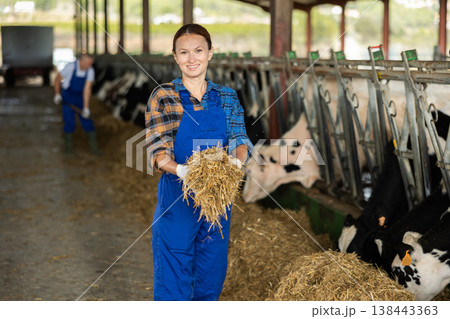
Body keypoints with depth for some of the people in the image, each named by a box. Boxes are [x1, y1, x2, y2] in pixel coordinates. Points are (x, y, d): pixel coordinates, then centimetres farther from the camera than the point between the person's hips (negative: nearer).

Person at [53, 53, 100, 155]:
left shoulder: (90, 71, -17)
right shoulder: (70, 67, -24)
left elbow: (87, 89, -19)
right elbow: (57, 79, -8)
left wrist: (86, 107, -23)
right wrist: (57, 94, -9)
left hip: (81, 97, 3)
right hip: (67, 98, -3)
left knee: (87, 121, -2)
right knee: (69, 123, -7)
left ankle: (93, 147, 6)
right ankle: (68, 146, 12)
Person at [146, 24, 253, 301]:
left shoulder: (227, 98, 7)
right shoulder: (164, 96, -4)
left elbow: (240, 139, -3)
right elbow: (157, 150, -12)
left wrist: (237, 159, -26)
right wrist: (179, 169, -32)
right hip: (177, 199, -3)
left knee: (212, 278, 14)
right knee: (173, 280, 0)